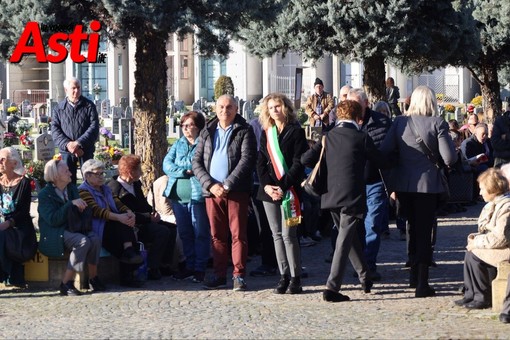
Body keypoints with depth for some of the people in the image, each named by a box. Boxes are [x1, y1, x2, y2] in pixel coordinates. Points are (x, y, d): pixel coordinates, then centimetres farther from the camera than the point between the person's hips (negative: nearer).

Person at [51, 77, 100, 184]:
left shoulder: (89, 106, 2)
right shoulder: (59, 109, 6)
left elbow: (94, 127, -7)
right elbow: (55, 130, 0)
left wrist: (79, 143, -18)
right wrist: (67, 144, -17)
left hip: (86, 150, -1)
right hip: (66, 151, 1)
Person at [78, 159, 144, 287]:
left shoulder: (105, 189, 27)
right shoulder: (83, 191, -1)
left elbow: (118, 204, 12)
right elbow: (96, 210, -17)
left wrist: (130, 213, -12)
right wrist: (119, 217, -31)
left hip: (113, 229, 7)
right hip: (97, 231, -7)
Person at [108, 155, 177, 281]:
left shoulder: (136, 184, 9)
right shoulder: (115, 190, -21)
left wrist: (153, 213, 0)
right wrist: (149, 218, -18)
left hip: (143, 222, 10)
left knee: (172, 228, 2)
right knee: (163, 232, -25)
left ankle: (165, 265, 4)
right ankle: (152, 270, -19)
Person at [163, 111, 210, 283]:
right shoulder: (178, 144, 15)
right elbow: (166, 164, 3)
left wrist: (184, 169, -15)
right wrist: (184, 171, -11)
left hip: (198, 194, -6)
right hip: (178, 196, 6)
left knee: (200, 233, 0)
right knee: (185, 233, 13)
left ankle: (200, 268, 6)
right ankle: (190, 266, 23)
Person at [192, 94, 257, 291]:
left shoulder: (244, 131, 3)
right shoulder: (207, 133, 14)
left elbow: (247, 160, -8)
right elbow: (197, 162, 9)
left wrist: (227, 185, -15)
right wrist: (210, 184, -7)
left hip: (236, 191, -4)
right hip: (212, 191, 4)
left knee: (238, 234, -3)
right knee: (217, 235, 6)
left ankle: (239, 275, 0)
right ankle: (219, 276, 11)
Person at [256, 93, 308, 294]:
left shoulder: (296, 132, -2)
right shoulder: (266, 134, 15)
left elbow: (298, 164, -8)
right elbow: (261, 163, 10)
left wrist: (283, 187, -16)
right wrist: (267, 185, -6)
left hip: (289, 191, -5)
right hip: (269, 191, 5)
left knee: (288, 234, -10)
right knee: (277, 234, 6)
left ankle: (295, 278, -5)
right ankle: (284, 276, 11)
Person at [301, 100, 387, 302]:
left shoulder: (329, 136, 6)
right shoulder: (361, 137, -6)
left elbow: (306, 159, 3)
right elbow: (381, 162, 4)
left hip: (331, 195, 5)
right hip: (352, 197, -5)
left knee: (351, 237, 21)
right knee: (345, 240, -5)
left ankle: (365, 278, 33)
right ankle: (332, 287, -12)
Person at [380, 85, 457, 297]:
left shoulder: (400, 122, -3)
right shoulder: (437, 124, -12)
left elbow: (384, 151, -6)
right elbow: (450, 158, -15)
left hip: (403, 184, 3)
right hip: (428, 184, -3)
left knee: (412, 227, 21)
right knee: (424, 232, 2)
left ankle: (415, 276, 31)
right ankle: (422, 284, -1)